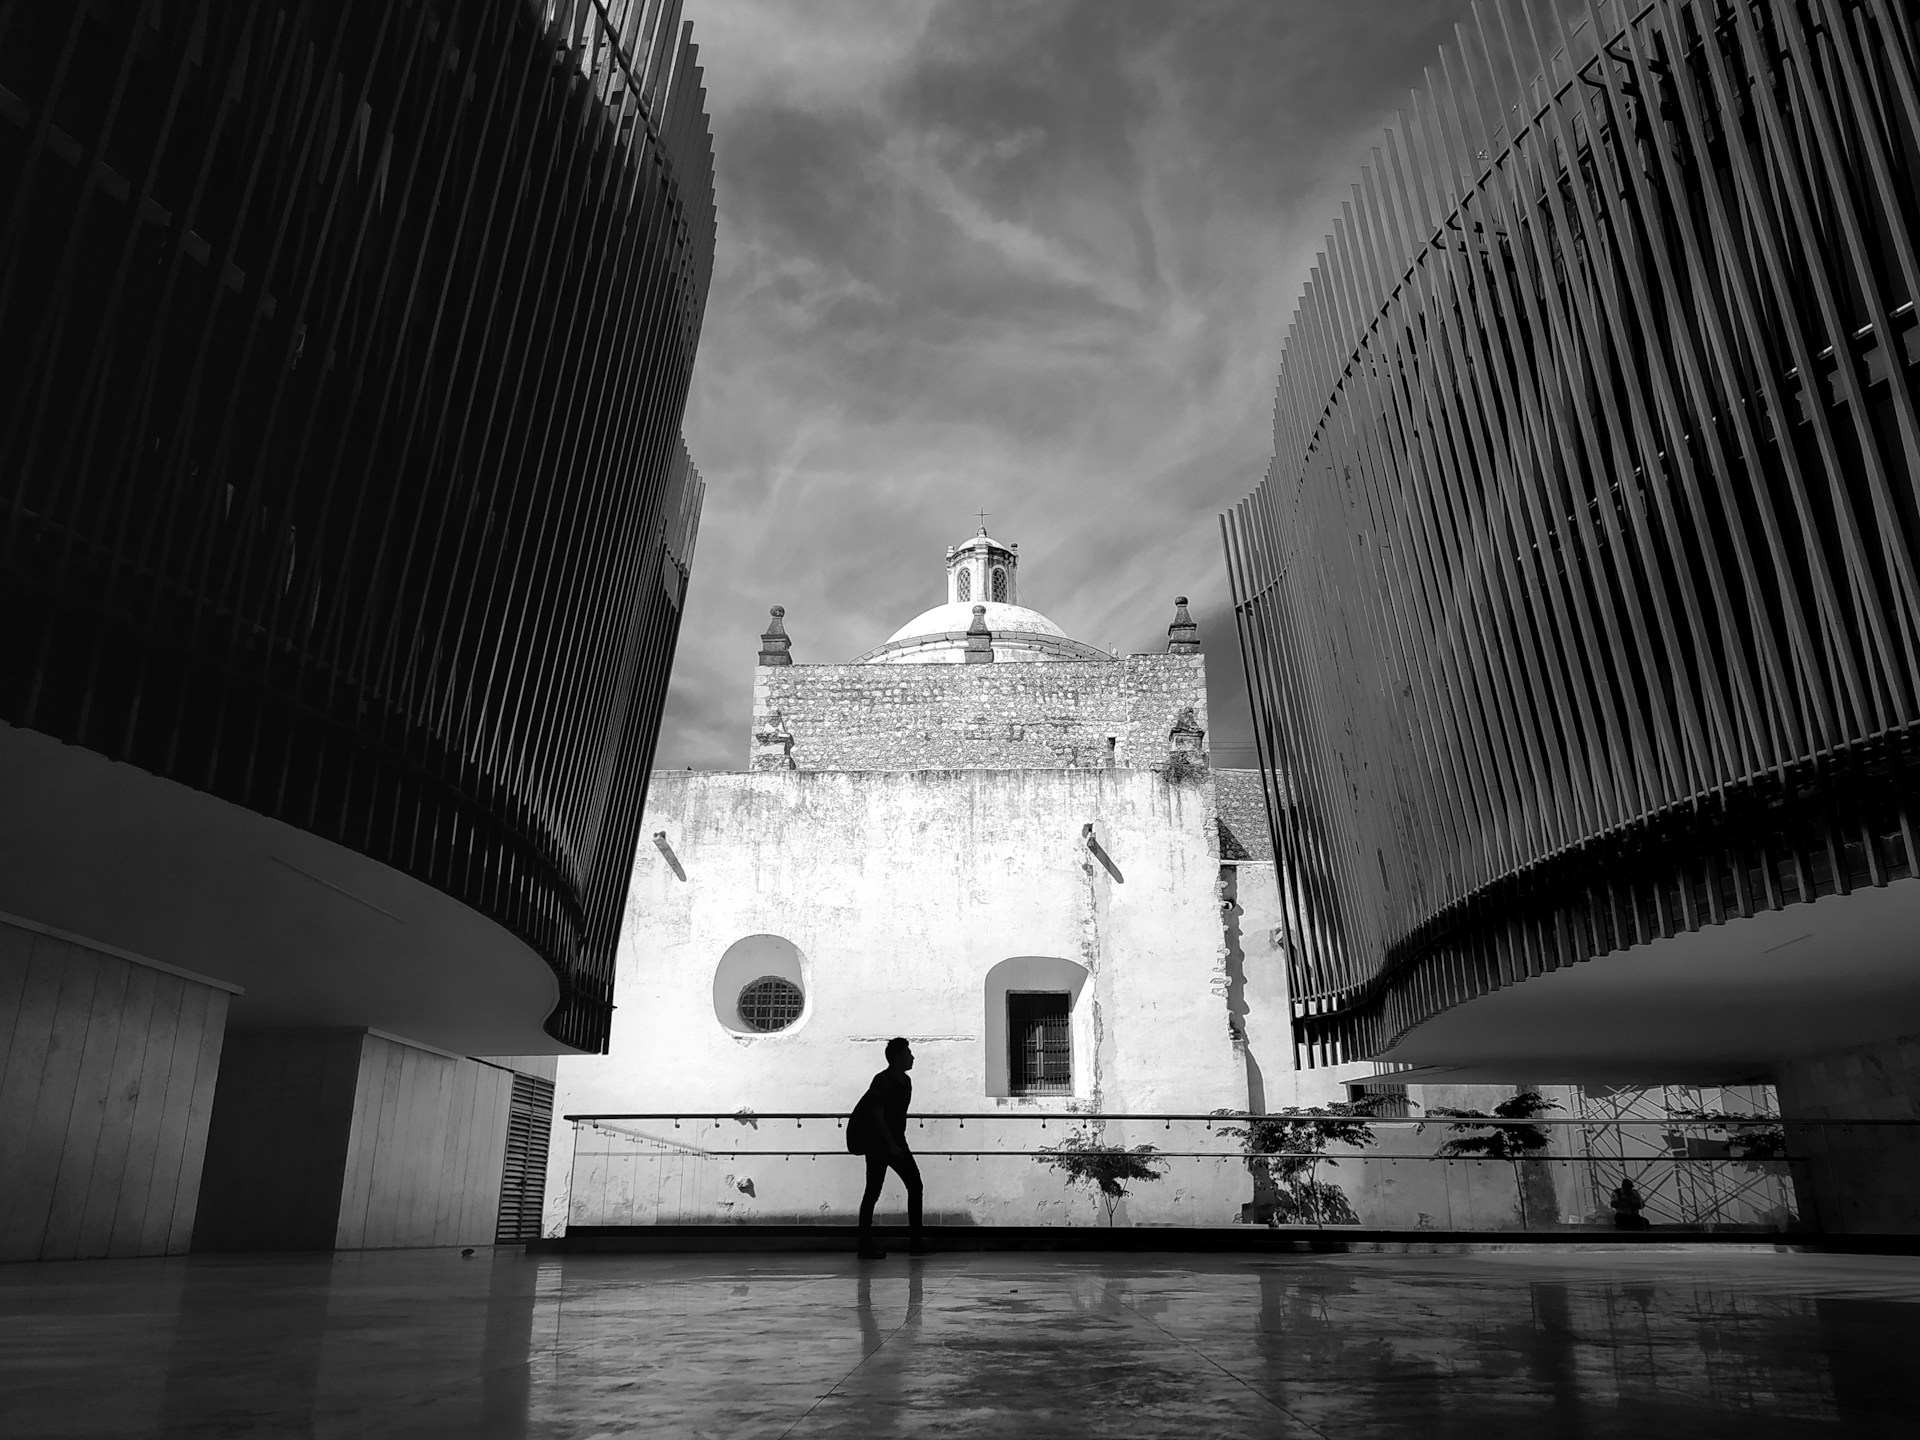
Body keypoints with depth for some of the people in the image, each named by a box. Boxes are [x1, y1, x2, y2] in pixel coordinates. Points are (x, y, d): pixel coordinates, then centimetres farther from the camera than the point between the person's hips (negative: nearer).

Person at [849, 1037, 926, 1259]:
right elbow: (877, 1116, -19)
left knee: (915, 1184, 3)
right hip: (877, 1141, -9)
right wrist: (892, 1145, -21)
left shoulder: (905, 1082, 11)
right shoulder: (882, 1081, -15)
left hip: (894, 1141, 9)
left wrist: (900, 1143, 15)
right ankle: (865, 1245, 0)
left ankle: (916, 1240, 7)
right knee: (874, 1190, -6)